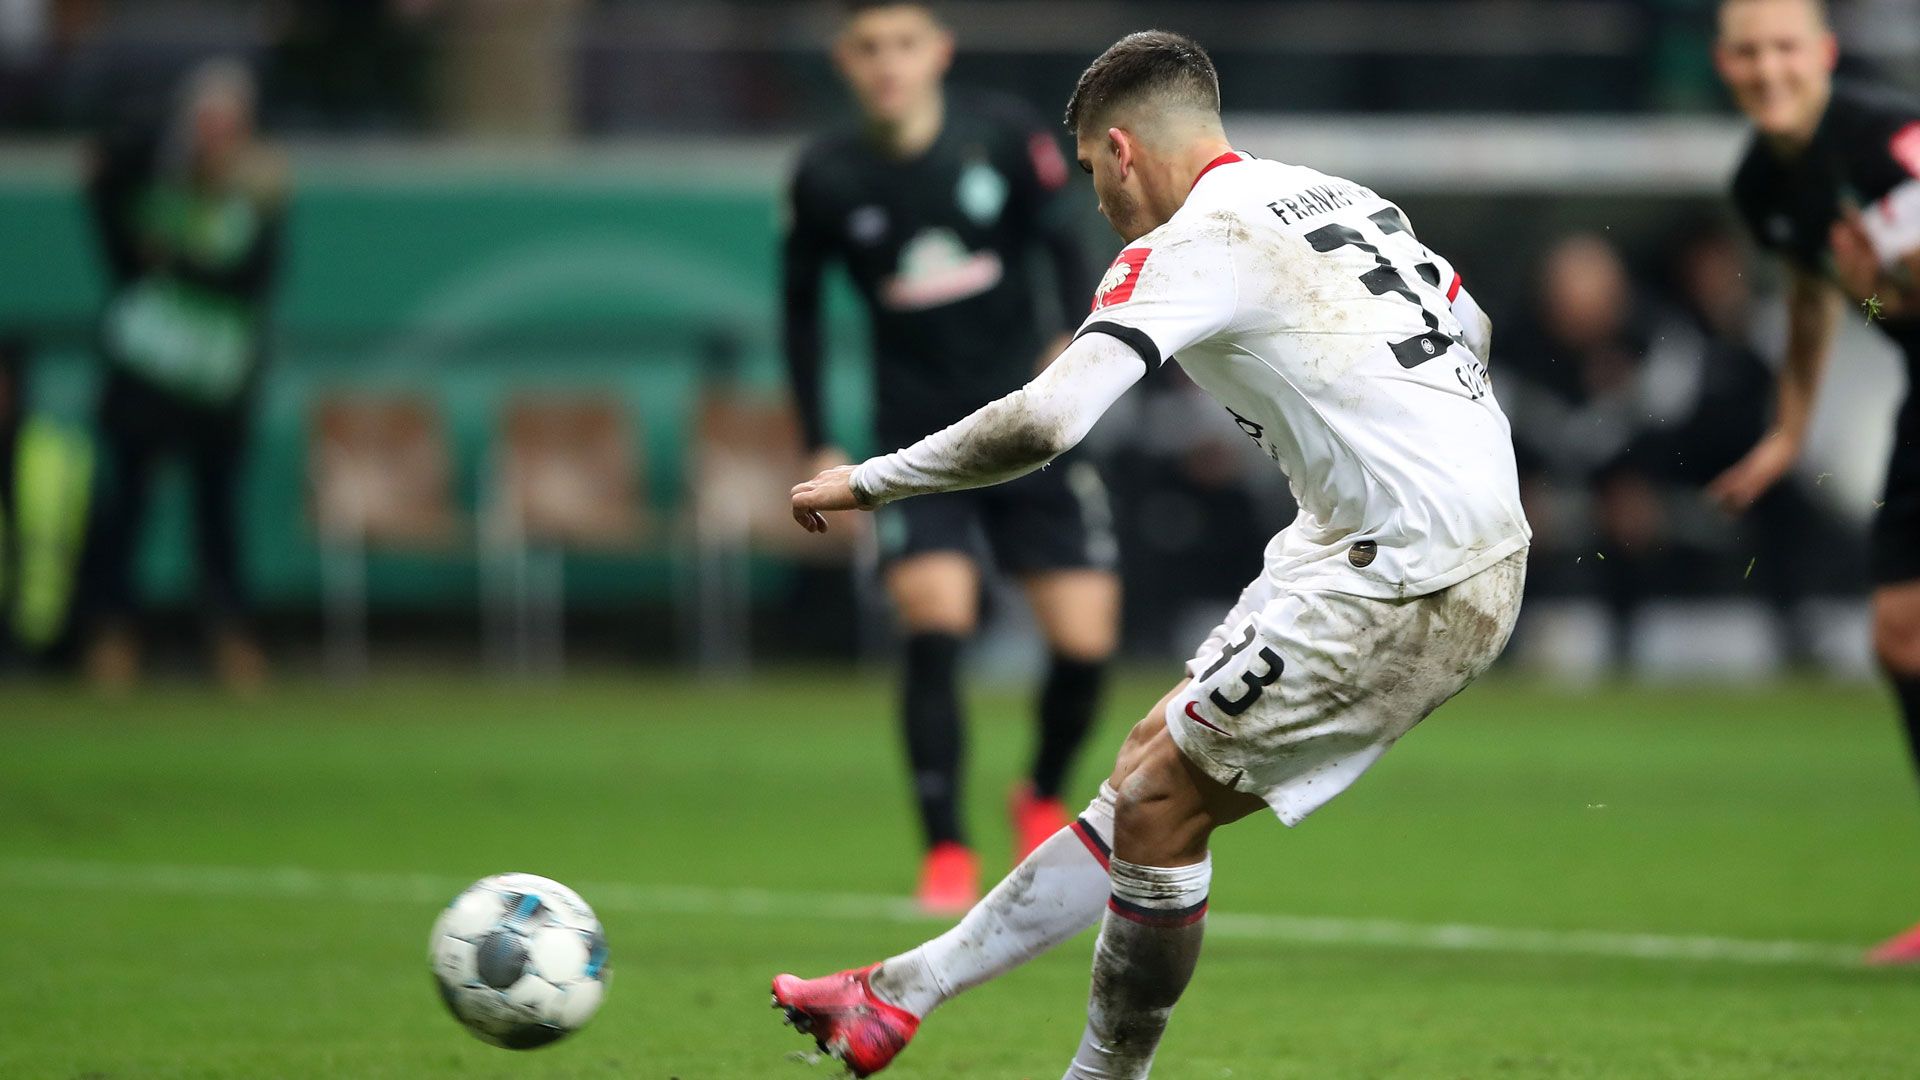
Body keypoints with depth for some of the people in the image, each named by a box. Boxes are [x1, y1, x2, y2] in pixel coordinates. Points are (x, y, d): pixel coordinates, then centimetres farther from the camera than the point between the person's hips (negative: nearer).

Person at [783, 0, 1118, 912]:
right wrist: (819, 444, 4)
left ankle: (1044, 799, 27)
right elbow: (801, 306, 9)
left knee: (1085, 641, -3)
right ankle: (946, 852, -11)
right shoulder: (826, 178, -5)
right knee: (936, 625, -20)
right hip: (918, 436, -1)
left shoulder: (1004, 135, -8)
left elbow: (1065, 246, -2)